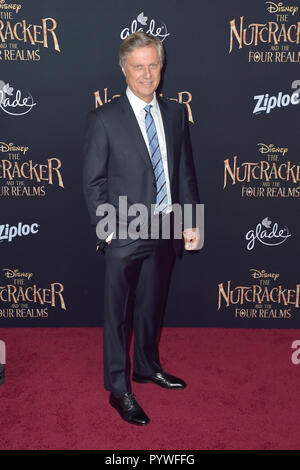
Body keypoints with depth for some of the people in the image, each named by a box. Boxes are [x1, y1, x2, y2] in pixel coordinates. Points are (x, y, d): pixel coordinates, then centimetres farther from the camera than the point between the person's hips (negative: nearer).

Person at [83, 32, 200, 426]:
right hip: (125, 233, -4)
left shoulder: (176, 113, 6)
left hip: (167, 230, 5)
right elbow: (93, 181, -6)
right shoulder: (105, 119, -7)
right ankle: (119, 390, 23)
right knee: (118, 314, 7)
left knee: (152, 306, 20)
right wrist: (106, 228, -10)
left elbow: (185, 171, 8)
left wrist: (192, 221, 4)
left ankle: (147, 367, 41)